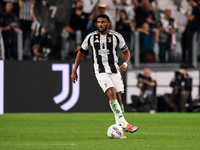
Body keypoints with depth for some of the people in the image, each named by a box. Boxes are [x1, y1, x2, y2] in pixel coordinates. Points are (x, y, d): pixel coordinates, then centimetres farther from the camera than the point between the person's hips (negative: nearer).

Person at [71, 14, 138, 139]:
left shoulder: (116, 36, 0)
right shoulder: (91, 37, 2)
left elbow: (126, 52, 9)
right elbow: (81, 52, 15)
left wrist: (125, 64, -12)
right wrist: (74, 71, 13)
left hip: (115, 70, 2)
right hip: (100, 71, -2)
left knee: (118, 97, -3)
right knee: (111, 93, -22)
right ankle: (124, 123, -32)